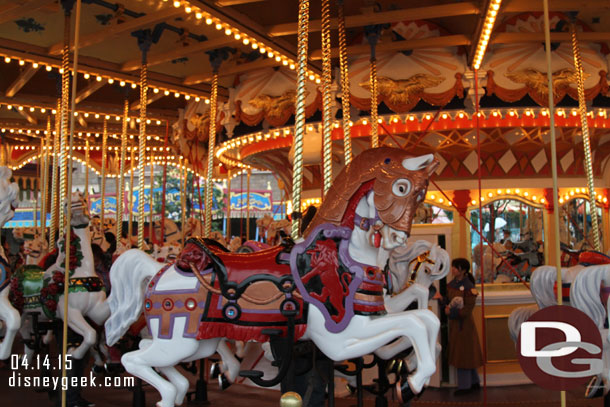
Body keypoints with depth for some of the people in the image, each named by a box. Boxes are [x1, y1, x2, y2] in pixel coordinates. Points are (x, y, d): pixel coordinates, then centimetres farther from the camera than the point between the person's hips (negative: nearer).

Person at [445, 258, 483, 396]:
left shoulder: (469, 287, -17)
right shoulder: (451, 284, 6)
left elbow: (467, 310, -17)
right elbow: (447, 300, 12)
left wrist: (452, 312, -16)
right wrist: (447, 307, -8)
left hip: (464, 323, -8)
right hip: (454, 323, 8)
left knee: (464, 353, 2)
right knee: (460, 353, 15)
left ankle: (464, 386, 14)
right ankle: (474, 382, 29)